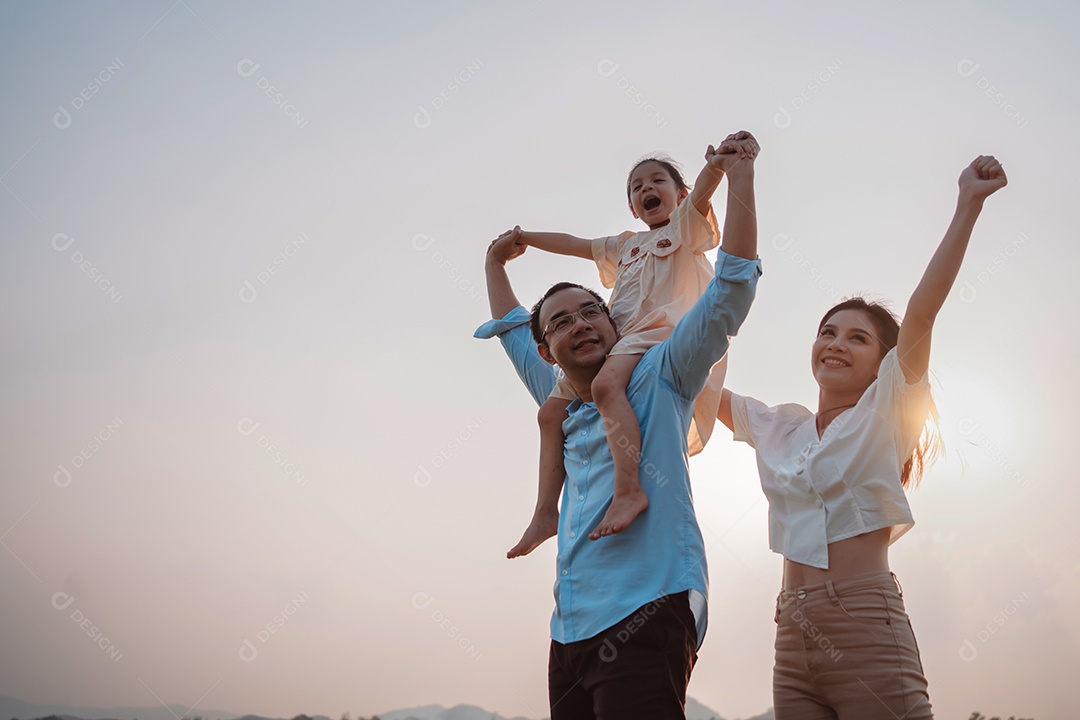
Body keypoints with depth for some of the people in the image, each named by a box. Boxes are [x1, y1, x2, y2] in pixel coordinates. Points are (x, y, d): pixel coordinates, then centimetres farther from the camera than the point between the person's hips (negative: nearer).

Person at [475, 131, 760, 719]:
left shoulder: (658, 380, 3)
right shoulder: (562, 405, 20)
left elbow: (727, 298, -6)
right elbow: (513, 334, 38)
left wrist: (740, 180, -10)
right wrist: (496, 264, 43)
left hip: (645, 615, -6)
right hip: (571, 631, 7)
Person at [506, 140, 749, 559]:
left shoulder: (684, 225, 12)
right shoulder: (626, 246, 32)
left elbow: (701, 196, -10)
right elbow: (573, 245, 42)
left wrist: (715, 165, -31)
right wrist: (524, 238, 44)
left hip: (661, 330, -8)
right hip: (618, 340, 9)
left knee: (606, 383, -37)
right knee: (551, 412, 5)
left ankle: (629, 489, -47)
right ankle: (546, 511, 6)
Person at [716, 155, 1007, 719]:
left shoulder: (886, 414, 1)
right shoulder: (777, 429, 15)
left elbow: (921, 310, -12)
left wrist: (969, 203, -20)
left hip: (867, 629, -5)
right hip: (793, 638, 5)